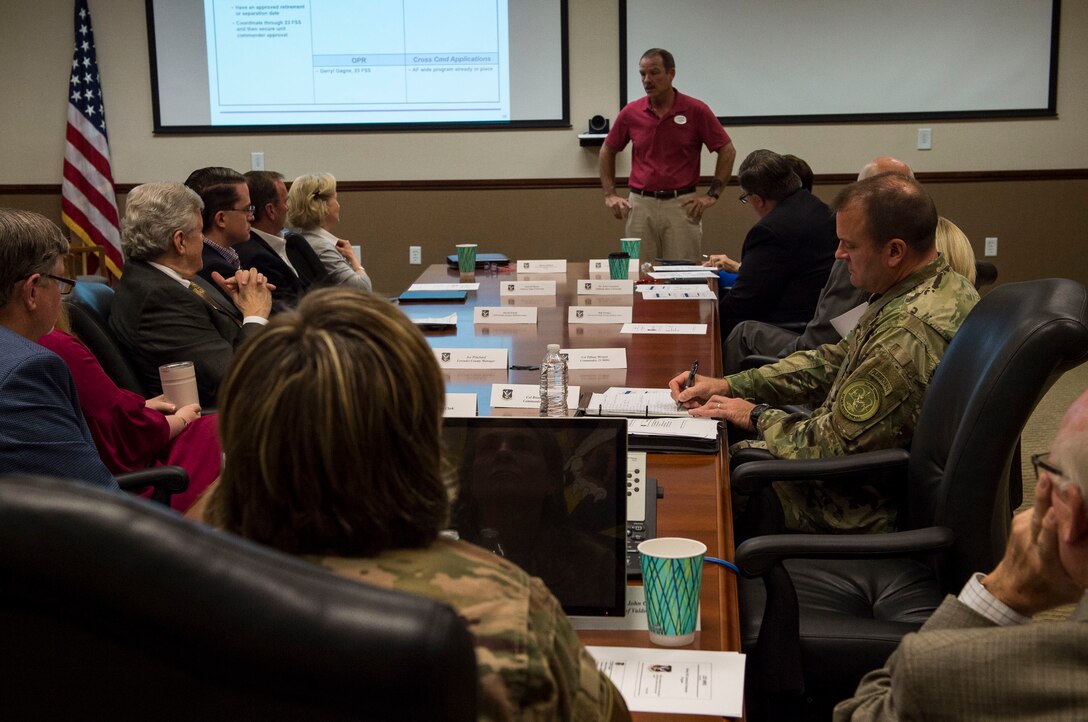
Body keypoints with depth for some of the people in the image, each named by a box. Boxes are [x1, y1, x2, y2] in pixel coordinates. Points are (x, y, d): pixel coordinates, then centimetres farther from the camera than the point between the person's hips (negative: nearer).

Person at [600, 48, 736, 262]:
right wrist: (610, 195, 9)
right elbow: (607, 151, 16)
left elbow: (727, 151, 2)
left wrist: (712, 195, -2)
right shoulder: (631, 112, 3)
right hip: (641, 204, 2)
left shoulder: (696, 110, -4)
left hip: (682, 204, -2)